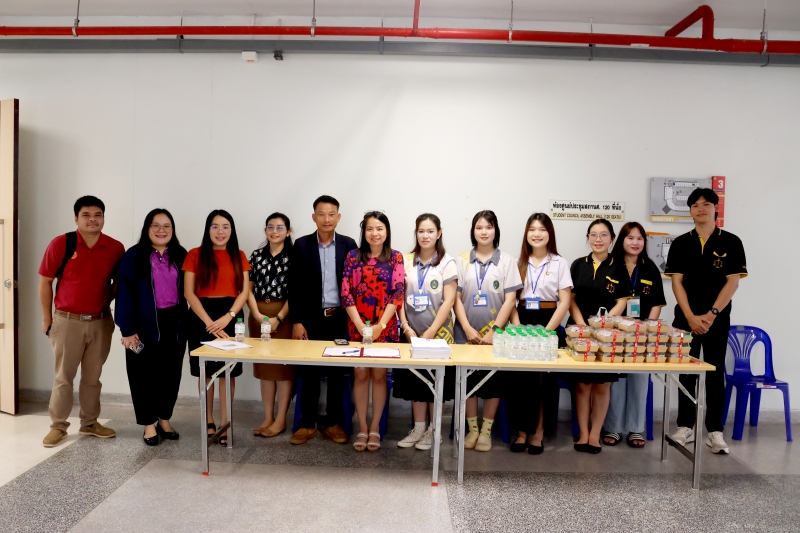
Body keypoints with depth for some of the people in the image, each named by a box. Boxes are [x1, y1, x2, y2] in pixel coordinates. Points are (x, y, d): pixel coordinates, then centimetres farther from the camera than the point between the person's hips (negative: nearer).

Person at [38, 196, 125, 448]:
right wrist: (47, 317, 0)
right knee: (63, 376, 7)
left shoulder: (115, 248, -3)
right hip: (67, 321, -2)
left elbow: (119, 282, 10)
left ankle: (89, 423, 27)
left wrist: (106, 304, 3)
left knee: (93, 377, 13)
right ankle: (58, 426, 20)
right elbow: (45, 281, -2)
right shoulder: (60, 244, -9)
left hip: (101, 322, 2)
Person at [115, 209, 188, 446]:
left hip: (174, 323, 4)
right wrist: (127, 329, -13)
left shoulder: (180, 255, 6)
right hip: (146, 324, -3)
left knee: (171, 372, 10)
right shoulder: (134, 256, -6)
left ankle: (164, 420, 26)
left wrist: (186, 323, 6)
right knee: (146, 373, 6)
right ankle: (149, 424, 19)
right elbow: (125, 293, -9)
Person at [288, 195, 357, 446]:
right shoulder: (301, 245, 1)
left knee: (337, 373, 8)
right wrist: (297, 322, -6)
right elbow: (294, 287, -1)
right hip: (310, 319, 0)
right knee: (309, 373, 6)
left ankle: (335, 424, 20)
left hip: (340, 319, 1)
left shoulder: (348, 245, 2)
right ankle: (307, 424, 18)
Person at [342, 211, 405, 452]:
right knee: (361, 373, 4)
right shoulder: (353, 256, 2)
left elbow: (397, 293, -6)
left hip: (385, 326, 0)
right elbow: (346, 293, -3)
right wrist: (360, 325, -12)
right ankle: (362, 427, 16)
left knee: (379, 375, 5)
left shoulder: (395, 257, 0)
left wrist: (380, 325, -14)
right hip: (358, 326, 1)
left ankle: (375, 427, 18)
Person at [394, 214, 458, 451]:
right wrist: (406, 328, -6)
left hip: (438, 333, -3)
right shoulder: (406, 261, 4)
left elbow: (448, 301, -9)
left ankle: (434, 429, 18)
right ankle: (418, 428, 20)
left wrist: (430, 333, -13)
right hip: (412, 333, 3)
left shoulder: (447, 262, -4)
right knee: (414, 379, 7)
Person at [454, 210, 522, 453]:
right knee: (468, 380, 5)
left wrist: (494, 331, -11)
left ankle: (486, 430, 18)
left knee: (494, 382, 5)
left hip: (495, 334, -1)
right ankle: (472, 429, 19)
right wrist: (468, 329, -10)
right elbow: (456, 298, 1)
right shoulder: (462, 261, 4)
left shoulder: (506, 260, 1)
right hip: (466, 333, 1)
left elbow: (510, 299, -4)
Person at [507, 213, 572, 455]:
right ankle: (522, 430, 5)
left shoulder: (560, 263, 2)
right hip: (522, 322, 2)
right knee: (519, 377, -6)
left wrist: (546, 331, -12)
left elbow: (565, 301, -4)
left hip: (549, 324, -1)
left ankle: (537, 430, 12)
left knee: (541, 378, -1)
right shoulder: (518, 262, 9)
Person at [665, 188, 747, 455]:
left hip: (718, 319, -1)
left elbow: (732, 282, -5)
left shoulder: (731, 242, 0)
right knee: (686, 372, 7)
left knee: (716, 373, 4)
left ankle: (715, 431, 11)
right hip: (685, 318, 1)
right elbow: (677, 282, -1)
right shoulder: (680, 243, 4)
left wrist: (710, 315, -13)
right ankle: (684, 427, 15)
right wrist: (691, 317, -11)